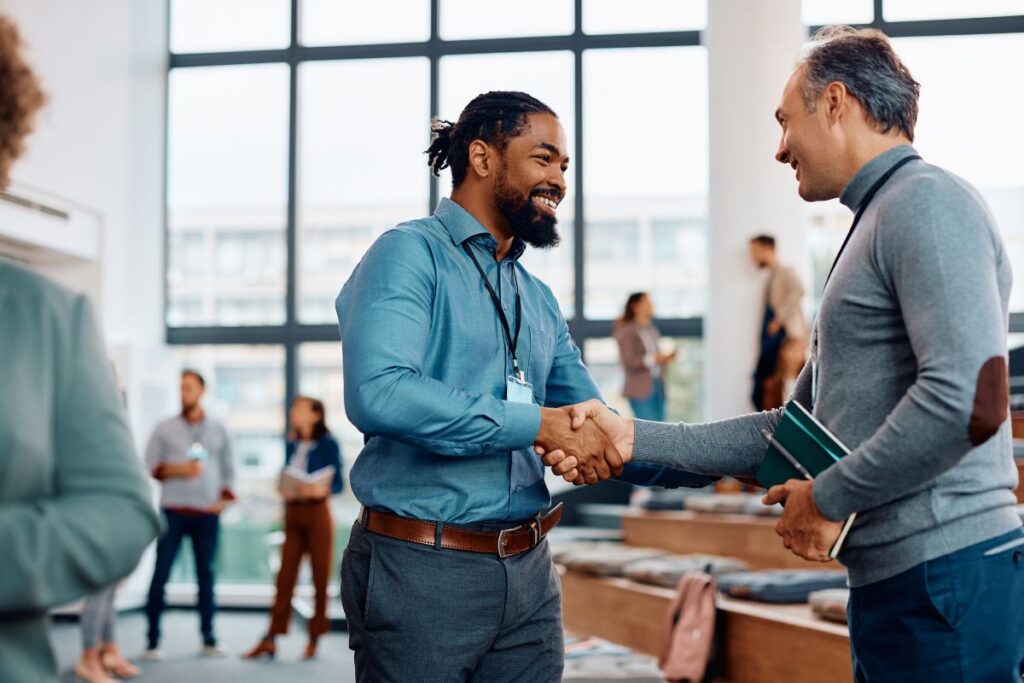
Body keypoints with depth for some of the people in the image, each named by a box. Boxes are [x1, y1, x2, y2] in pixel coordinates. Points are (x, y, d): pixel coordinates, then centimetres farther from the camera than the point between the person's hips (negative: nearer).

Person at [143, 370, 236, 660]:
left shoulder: (218, 429, 11)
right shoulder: (165, 428, 5)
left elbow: (228, 467, 13)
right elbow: (150, 465, 2)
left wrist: (225, 497, 0)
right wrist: (178, 470, -13)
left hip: (208, 513, 1)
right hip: (173, 512, -1)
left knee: (206, 574, 4)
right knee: (161, 573, -4)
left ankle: (209, 639, 11)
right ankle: (152, 640, 1)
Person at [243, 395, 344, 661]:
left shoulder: (328, 445, -4)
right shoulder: (292, 445, 12)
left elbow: (338, 483, -7)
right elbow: (285, 478, 14)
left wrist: (322, 489, -25)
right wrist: (283, 488, -7)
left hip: (317, 512, -5)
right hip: (293, 512, 5)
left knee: (320, 577, 2)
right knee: (285, 577, 1)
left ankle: (314, 639, 10)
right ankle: (270, 641, 0)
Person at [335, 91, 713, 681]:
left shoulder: (539, 300, 15)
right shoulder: (411, 255, -7)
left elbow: (603, 439, 18)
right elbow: (378, 392, -25)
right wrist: (538, 424, -22)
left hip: (529, 573, 7)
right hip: (423, 570, -7)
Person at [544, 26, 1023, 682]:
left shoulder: (927, 202, -10)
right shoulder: (879, 223, 21)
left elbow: (970, 399, -25)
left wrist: (830, 498, -14)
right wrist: (635, 438, 13)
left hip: (945, 573, -9)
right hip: (895, 578, 9)